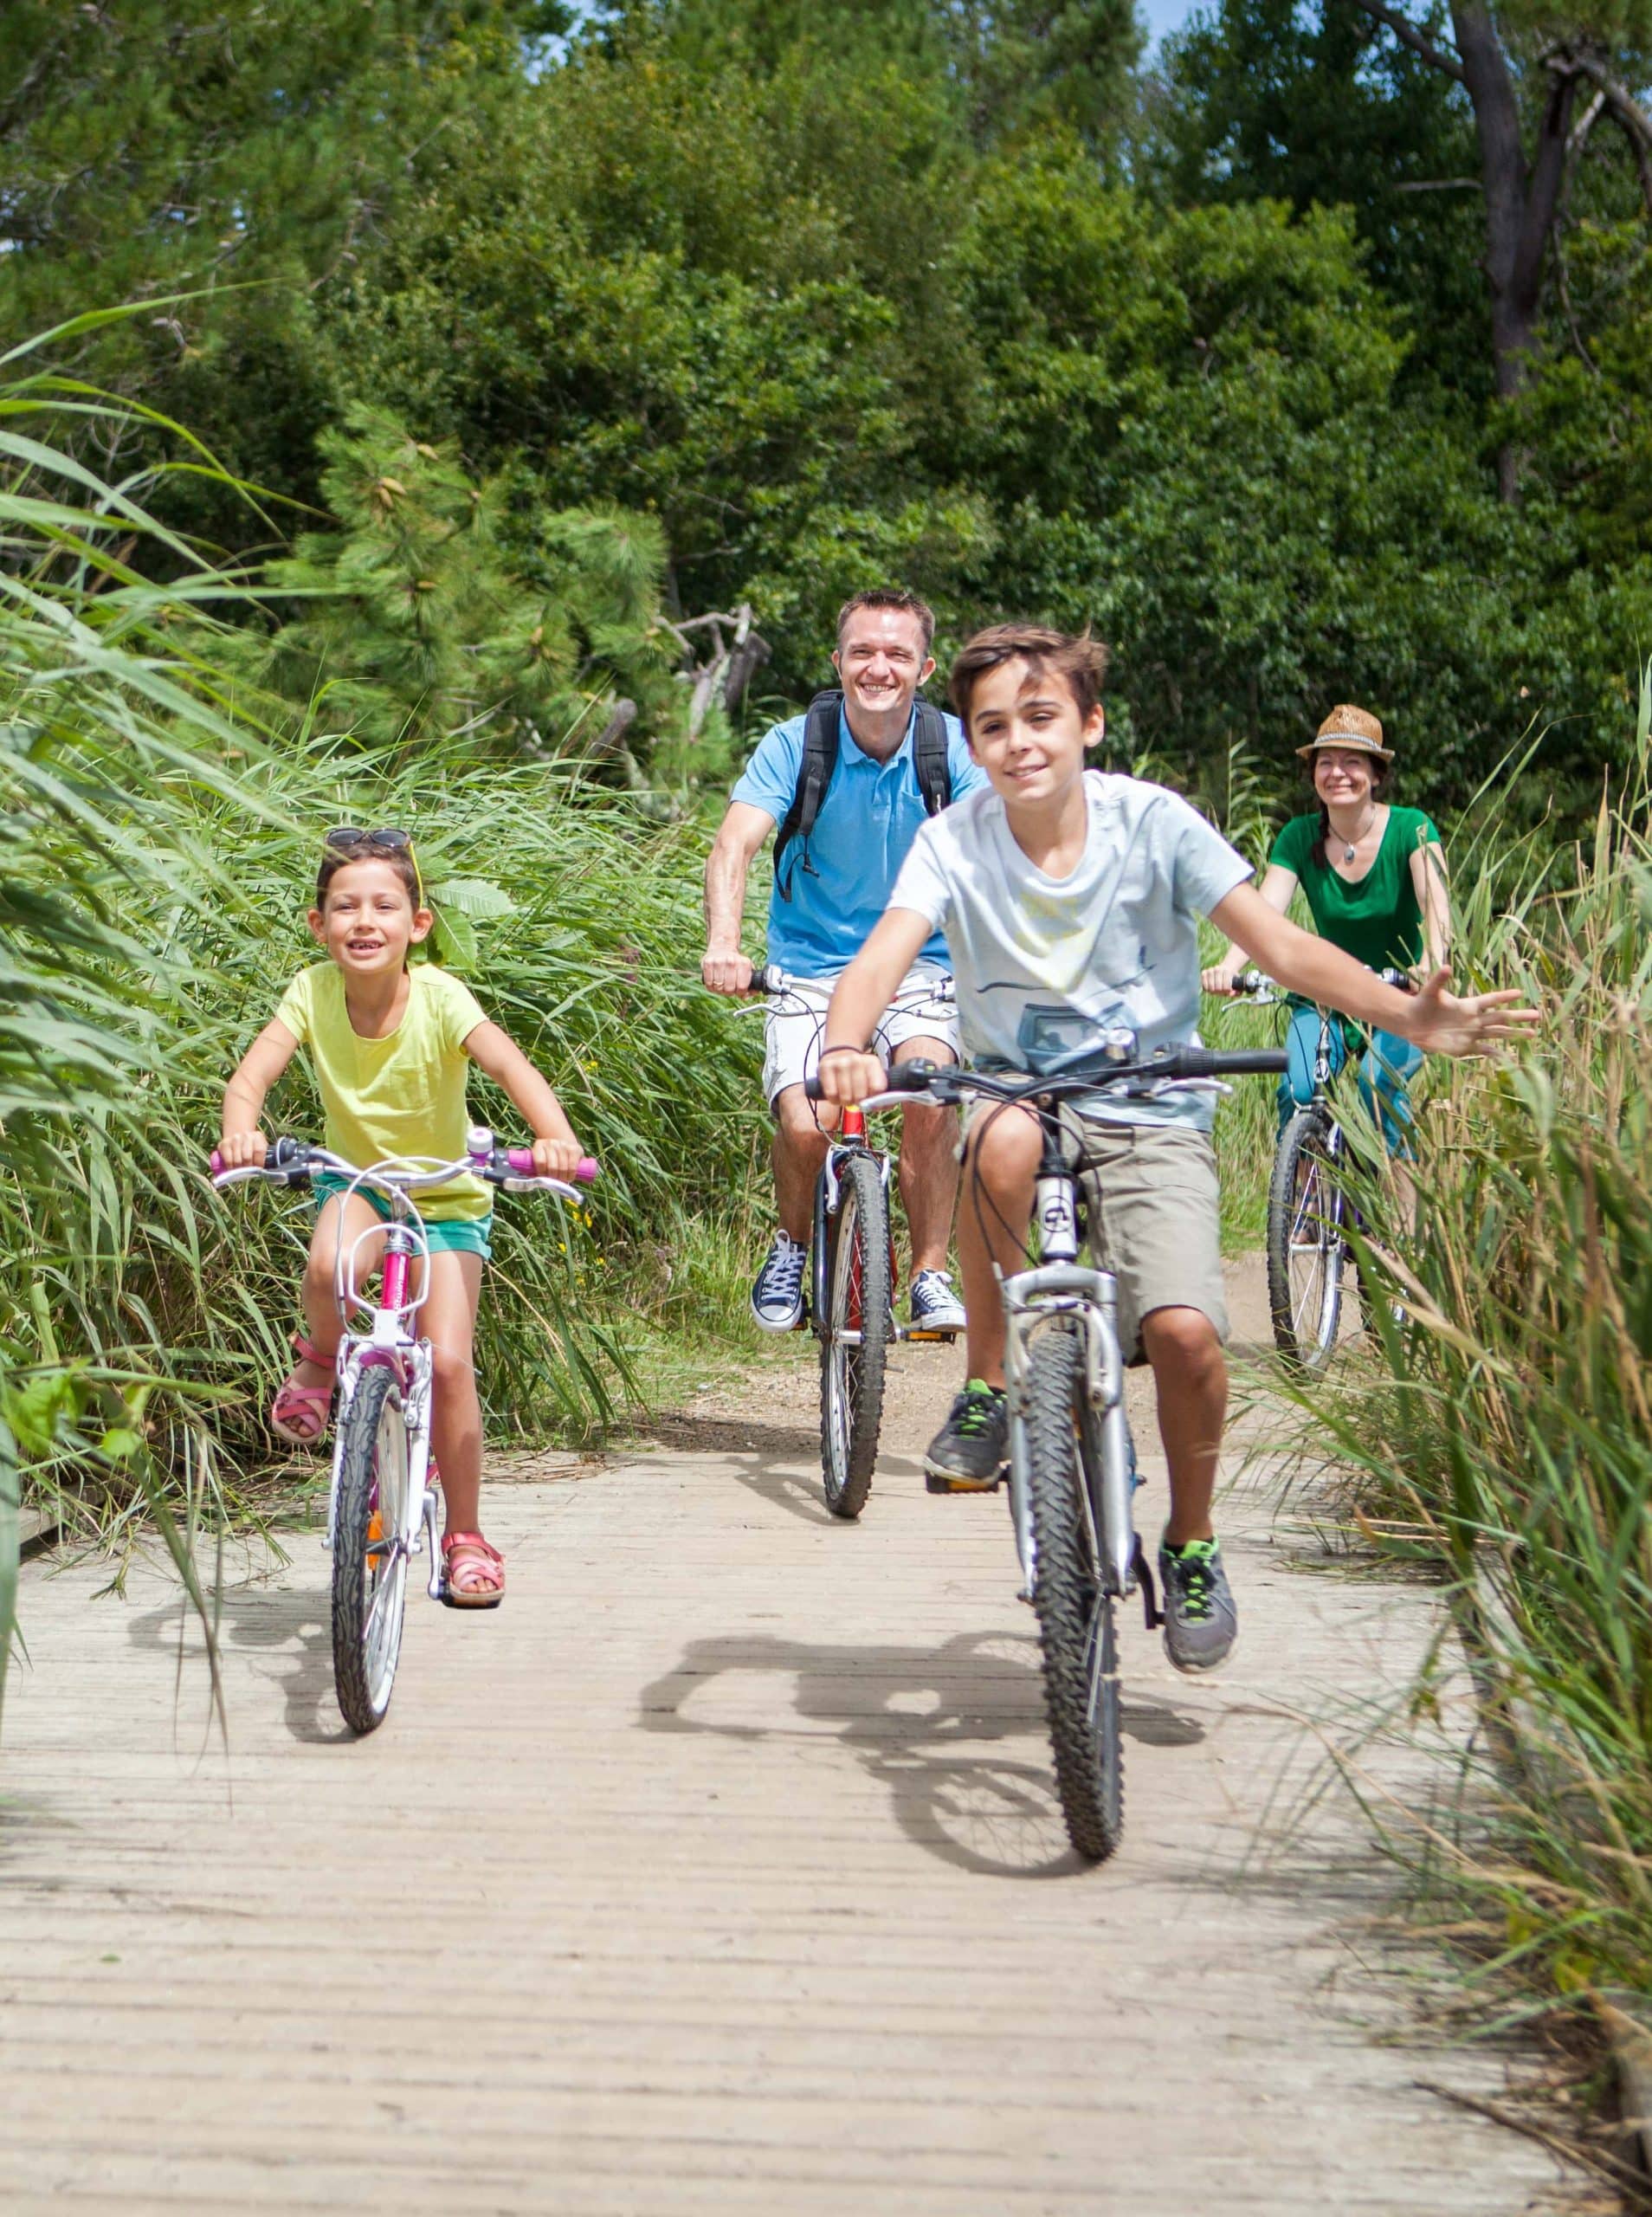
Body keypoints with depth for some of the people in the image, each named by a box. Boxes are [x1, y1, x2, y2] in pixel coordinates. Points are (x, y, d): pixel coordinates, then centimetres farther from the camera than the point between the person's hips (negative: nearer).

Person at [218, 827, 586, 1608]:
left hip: (445, 1197, -1)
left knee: (448, 1360, -14)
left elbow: (511, 1065, -36)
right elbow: (251, 1075, -25)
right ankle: (321, 1361, 2)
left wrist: (553, 1135, -55)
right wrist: (240, 1133, -47)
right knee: (329, 1265, -34)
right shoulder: (313, 992, -15)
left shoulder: (438, 997, -21)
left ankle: (465, 1538, 5)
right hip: (355, 1180, 1)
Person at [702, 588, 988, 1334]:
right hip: (811, 971, 0)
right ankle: (791, 1249, 12)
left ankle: (931, 1276, -9)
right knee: (805, 1125, -21)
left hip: (919, 970, 0)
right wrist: (722, 945, -39)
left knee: (931, 1094, -27)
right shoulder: (794, 744, -8)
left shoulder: (953, 747, -6)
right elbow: (733, 848, -20)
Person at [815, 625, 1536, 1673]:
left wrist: (1408, 1015, -30)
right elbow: (880, 959, -20)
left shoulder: (1151, 820, -9)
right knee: (1006, 1141, -37)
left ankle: (1192, 1546, 7)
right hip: (1019, 1093, 1)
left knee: (1184, 1331, -22)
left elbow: (1280, 942, -15)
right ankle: (988, 1390, -14)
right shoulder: (954, 840, -6)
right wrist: (845, 1046, -43)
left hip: (1152, 1116, -1)